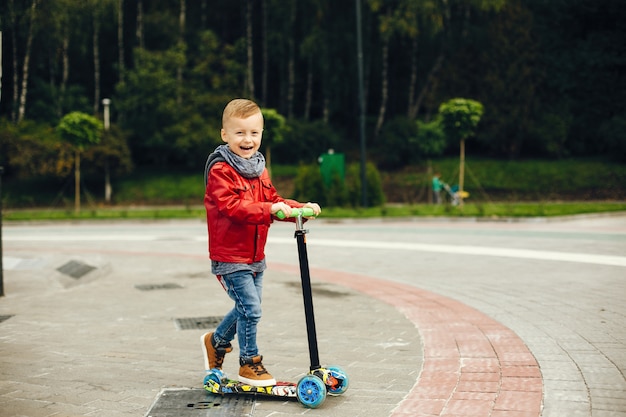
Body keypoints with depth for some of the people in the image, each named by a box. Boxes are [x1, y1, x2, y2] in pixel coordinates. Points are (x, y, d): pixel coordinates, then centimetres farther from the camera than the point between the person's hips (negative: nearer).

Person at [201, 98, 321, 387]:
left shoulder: (259, 170, 11)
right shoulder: (220, 171, -16)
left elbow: (272, 200, 12)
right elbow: (231, 207, -28)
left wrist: (300, 208, -5)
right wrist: (270, 210, -37)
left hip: (255, 256, 8)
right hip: (230, 257, -8)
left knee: (247, 307, 17)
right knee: (250, 308, -9)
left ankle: (216, 342, 41)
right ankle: (249, 364, 9)